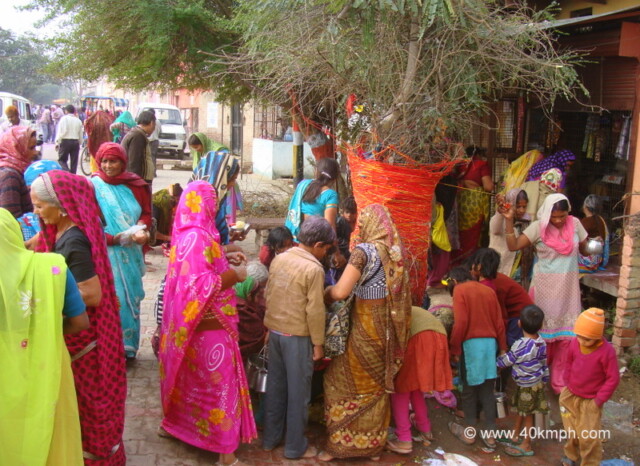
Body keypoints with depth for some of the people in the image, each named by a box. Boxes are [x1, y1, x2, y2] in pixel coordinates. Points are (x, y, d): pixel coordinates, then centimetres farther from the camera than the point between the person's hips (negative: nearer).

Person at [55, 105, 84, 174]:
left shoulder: (64, 118, -3)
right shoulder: (78, 120, 9)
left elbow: (61, 131, -10)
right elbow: (81, 134, 10)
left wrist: (57, 142, -4)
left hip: (65, 141, -3)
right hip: (76, 142, 3)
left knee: (62, 159, 5)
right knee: (74, 161, 8)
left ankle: (67, 171, -19)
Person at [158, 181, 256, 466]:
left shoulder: (188, 233, 7)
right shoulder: (197, 238, -23)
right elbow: (200, 284, -30)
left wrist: (224, 259, 11)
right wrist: (234, 275, -19)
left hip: (191, 324, 9)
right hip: (209, 325, -9)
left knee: (190, 377, 24)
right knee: (218, 381, 1)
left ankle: (176, 423, 40)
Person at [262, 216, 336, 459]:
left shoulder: (279, 258, 3)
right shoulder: (313, 269, -18)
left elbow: (268, 295, 10)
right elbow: (315, 311, -17)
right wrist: (318, 343, -7)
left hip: (275, 331, 7)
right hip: (297, 336, -7)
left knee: (275, 386, 17)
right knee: (298, 392, 6)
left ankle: (270, 438, 29)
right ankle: (296, 447, 17)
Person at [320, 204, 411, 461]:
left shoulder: (364, 251, -17)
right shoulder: (395, 251, 2)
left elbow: (340, 291, -24)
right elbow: (399, 291, 10)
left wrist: (323, 294, -4)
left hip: (367, 326, -6)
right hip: (389, 327, 7)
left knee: (344, 383, 10)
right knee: (377, 385, 19)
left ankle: (341, 443, 16)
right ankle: (374, 443, 29)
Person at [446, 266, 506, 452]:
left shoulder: (459, 290, -2)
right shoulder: (489, 290, 13)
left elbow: (461, 322, -13)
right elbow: (499, 322, 9)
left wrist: (454, 349, -7)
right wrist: (503, 348, 14)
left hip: (471, 343, -5)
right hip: (490, 342, 5)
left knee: (469, 388, 8)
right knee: (487, 389, 10)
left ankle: (470, 432, 18)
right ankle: (489, 434, 12)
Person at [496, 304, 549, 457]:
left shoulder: (520, 345, -28)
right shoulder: (542, 343, -6)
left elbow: (506, 361, -14)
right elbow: (544, 364, 5)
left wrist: (496, 362, 4)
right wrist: (544, 380, 17)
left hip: (527, 386, -8)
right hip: (538, 383, 8)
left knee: (527, 415, 7)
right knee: (521, 411, 22)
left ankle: (526, 446, 20)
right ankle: (515, 436, 38)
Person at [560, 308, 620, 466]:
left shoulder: (606, 351, -24)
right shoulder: (575, 343, -10)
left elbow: (613, 378, -16)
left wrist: (600, 399, -14)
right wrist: (568, 382, 9)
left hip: (590, 401, -5)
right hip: (570, 396, 5)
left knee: (588, 436, -2)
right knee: (571, 431, 19)